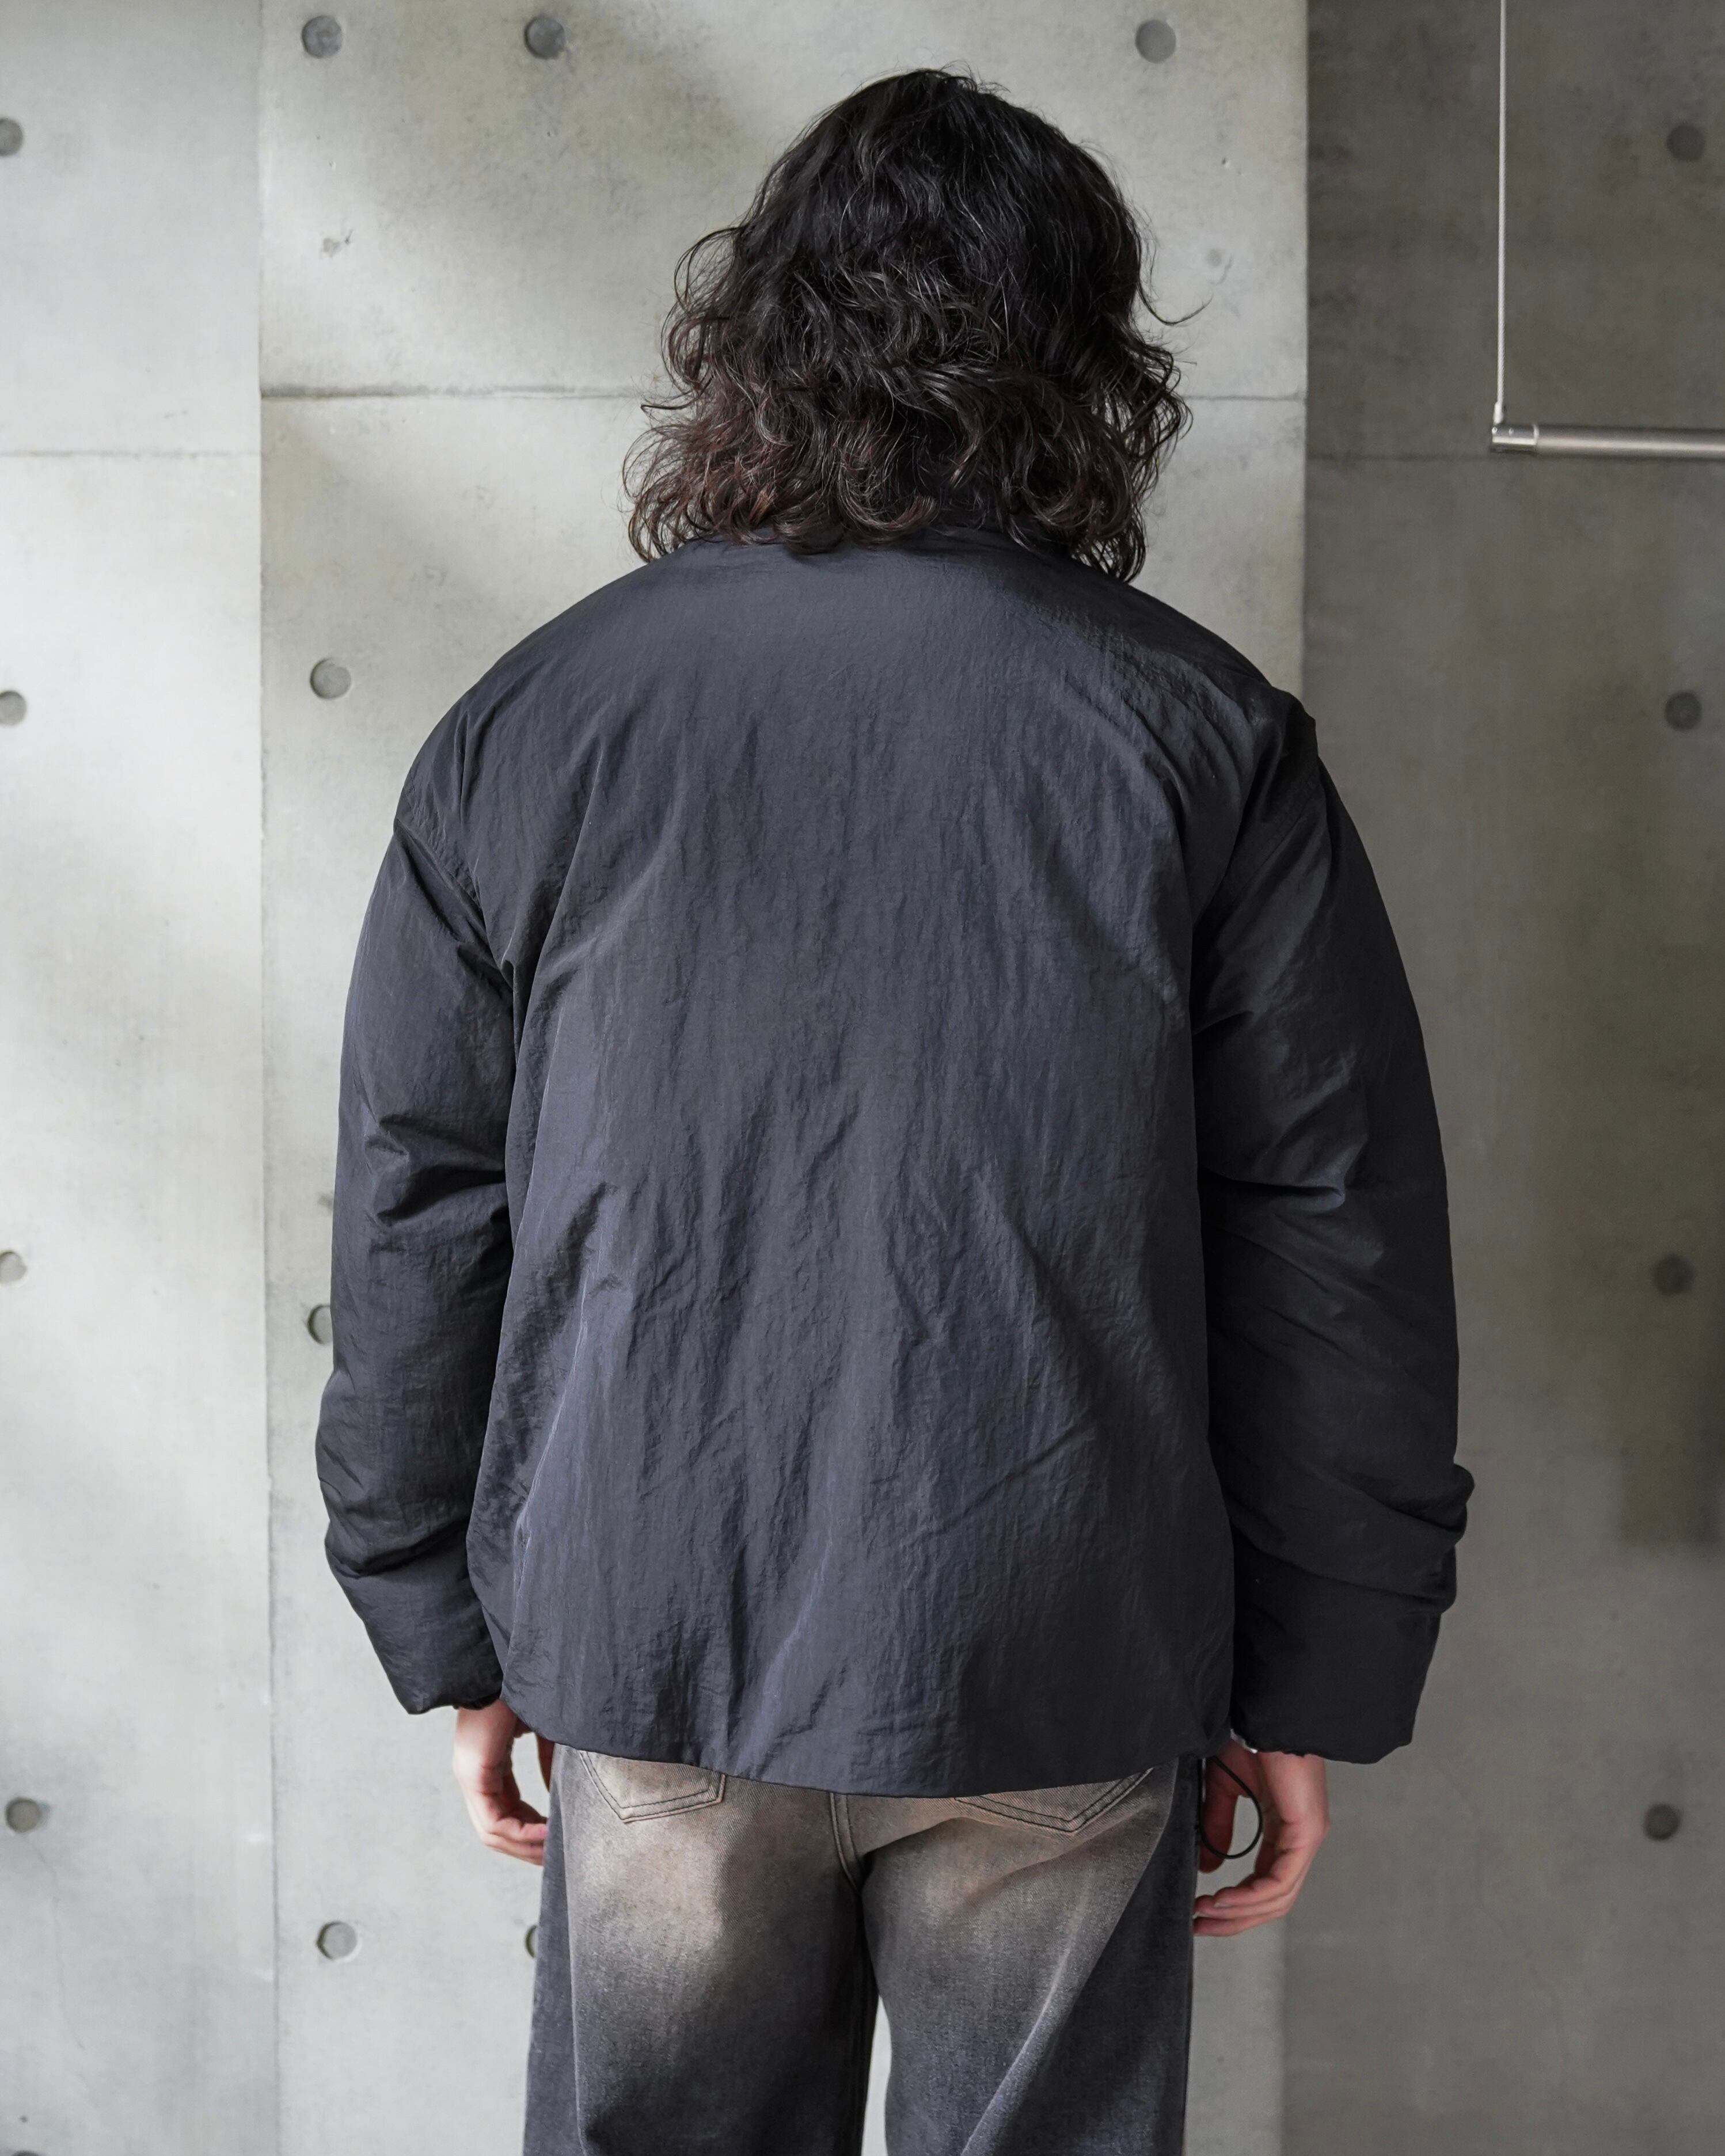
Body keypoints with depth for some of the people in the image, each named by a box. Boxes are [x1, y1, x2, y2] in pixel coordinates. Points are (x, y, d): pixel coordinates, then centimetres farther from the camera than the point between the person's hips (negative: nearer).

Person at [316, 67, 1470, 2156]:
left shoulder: (528, 723, 0)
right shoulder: (1201, 733, -6)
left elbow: (411, 1219, 3)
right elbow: (1338, 1246, -5)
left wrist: (451, 1636, 13)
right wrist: (1316, 1686, 5)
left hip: (645, 1661, 2)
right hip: (1061, 1672, -1)